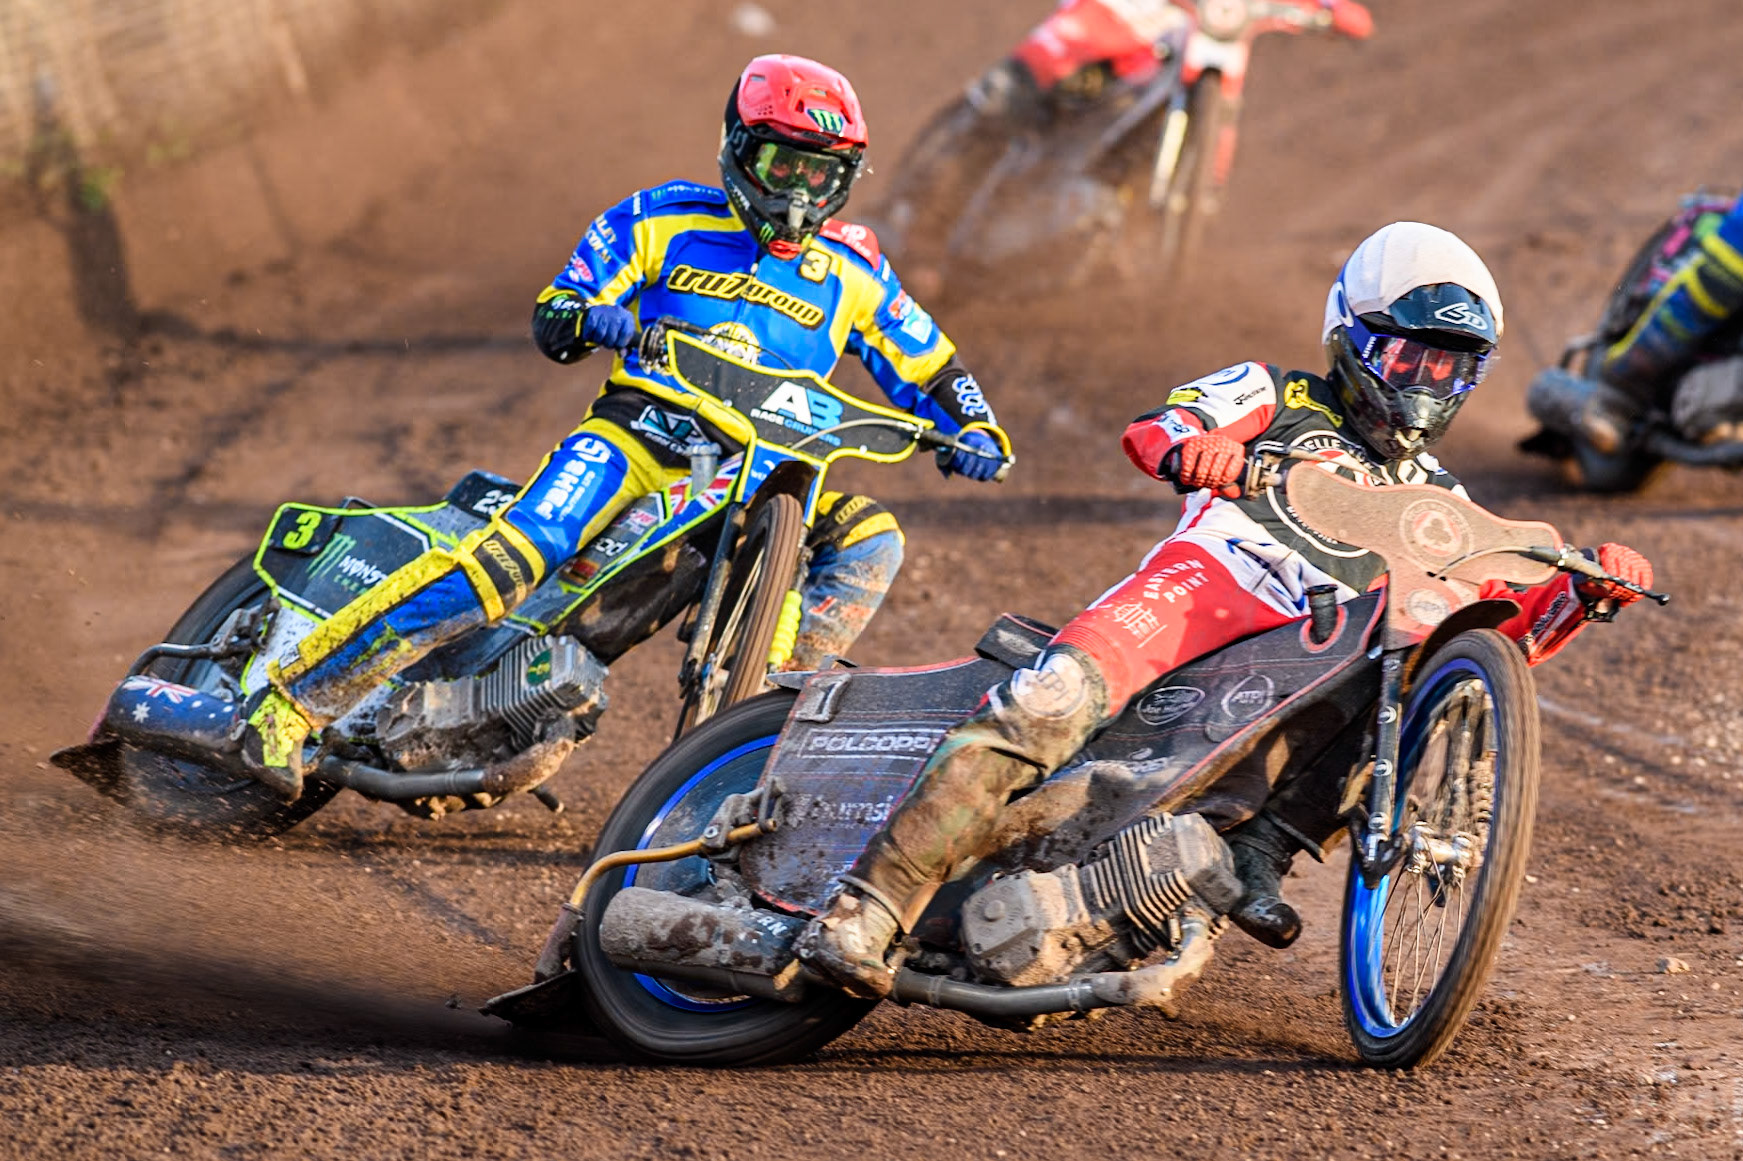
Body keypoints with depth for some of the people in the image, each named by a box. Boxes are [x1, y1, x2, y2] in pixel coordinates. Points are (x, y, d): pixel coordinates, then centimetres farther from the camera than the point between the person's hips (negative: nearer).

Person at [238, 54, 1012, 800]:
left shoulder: (851, 271, 13)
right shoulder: (664, 220, 6)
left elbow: (927, 366, 20)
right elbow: (550, 317, 6)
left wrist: (971, 428, 0)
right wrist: (586, 319, -18)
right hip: (640, 432, -4)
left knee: (870, 540, -21)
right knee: (513, 558, -28)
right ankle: (292, 699, -27)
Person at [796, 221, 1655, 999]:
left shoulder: (1437, 502, 33)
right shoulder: (1281, 399, 23)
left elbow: (1508, 627, 25)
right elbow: (1148, 430, 5)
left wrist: (1587, 591, 5)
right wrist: (1189, 444, -20)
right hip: (1204, 581, -4)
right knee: (1051, 703, -29)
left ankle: (1259, 847, -35)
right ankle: (866, 910, -33)